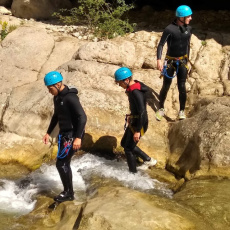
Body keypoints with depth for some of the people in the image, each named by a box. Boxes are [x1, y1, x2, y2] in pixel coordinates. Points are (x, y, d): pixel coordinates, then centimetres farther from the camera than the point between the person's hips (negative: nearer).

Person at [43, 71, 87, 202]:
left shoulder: (70, 97, -21)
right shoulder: (57, 97, 9)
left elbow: (82, 117, -25)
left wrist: (78, 137, -30)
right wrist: (48, 133, 24)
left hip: (72, 135, -9)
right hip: (64, 134, 9)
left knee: (61, 164, -8)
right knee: (64, 163, 13)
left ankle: (68, 193, 3)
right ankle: (68, 192, 22)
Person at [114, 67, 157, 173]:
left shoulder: (136, 92, -27)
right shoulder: (132, 88, 2)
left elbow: (142, 112, -28)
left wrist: (137, 131, -26)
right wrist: (131, 116, 27)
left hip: (139, 124, -10)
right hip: (134, 121, 10)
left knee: (128, 148, 2)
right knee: (124, 143, 20)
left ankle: (133, 172, 18)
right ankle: (148, 160, 26)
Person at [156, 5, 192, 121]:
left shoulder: (188, 29, 1)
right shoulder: (169, 29, -16)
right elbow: (161, 45, -16)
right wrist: (159, 60, -29)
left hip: (182, 61, 3)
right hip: (170, 61, -3)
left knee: (182, 87, -2)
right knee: (166, 86, 3)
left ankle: (182, 111, 10)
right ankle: (161, 109, 21)